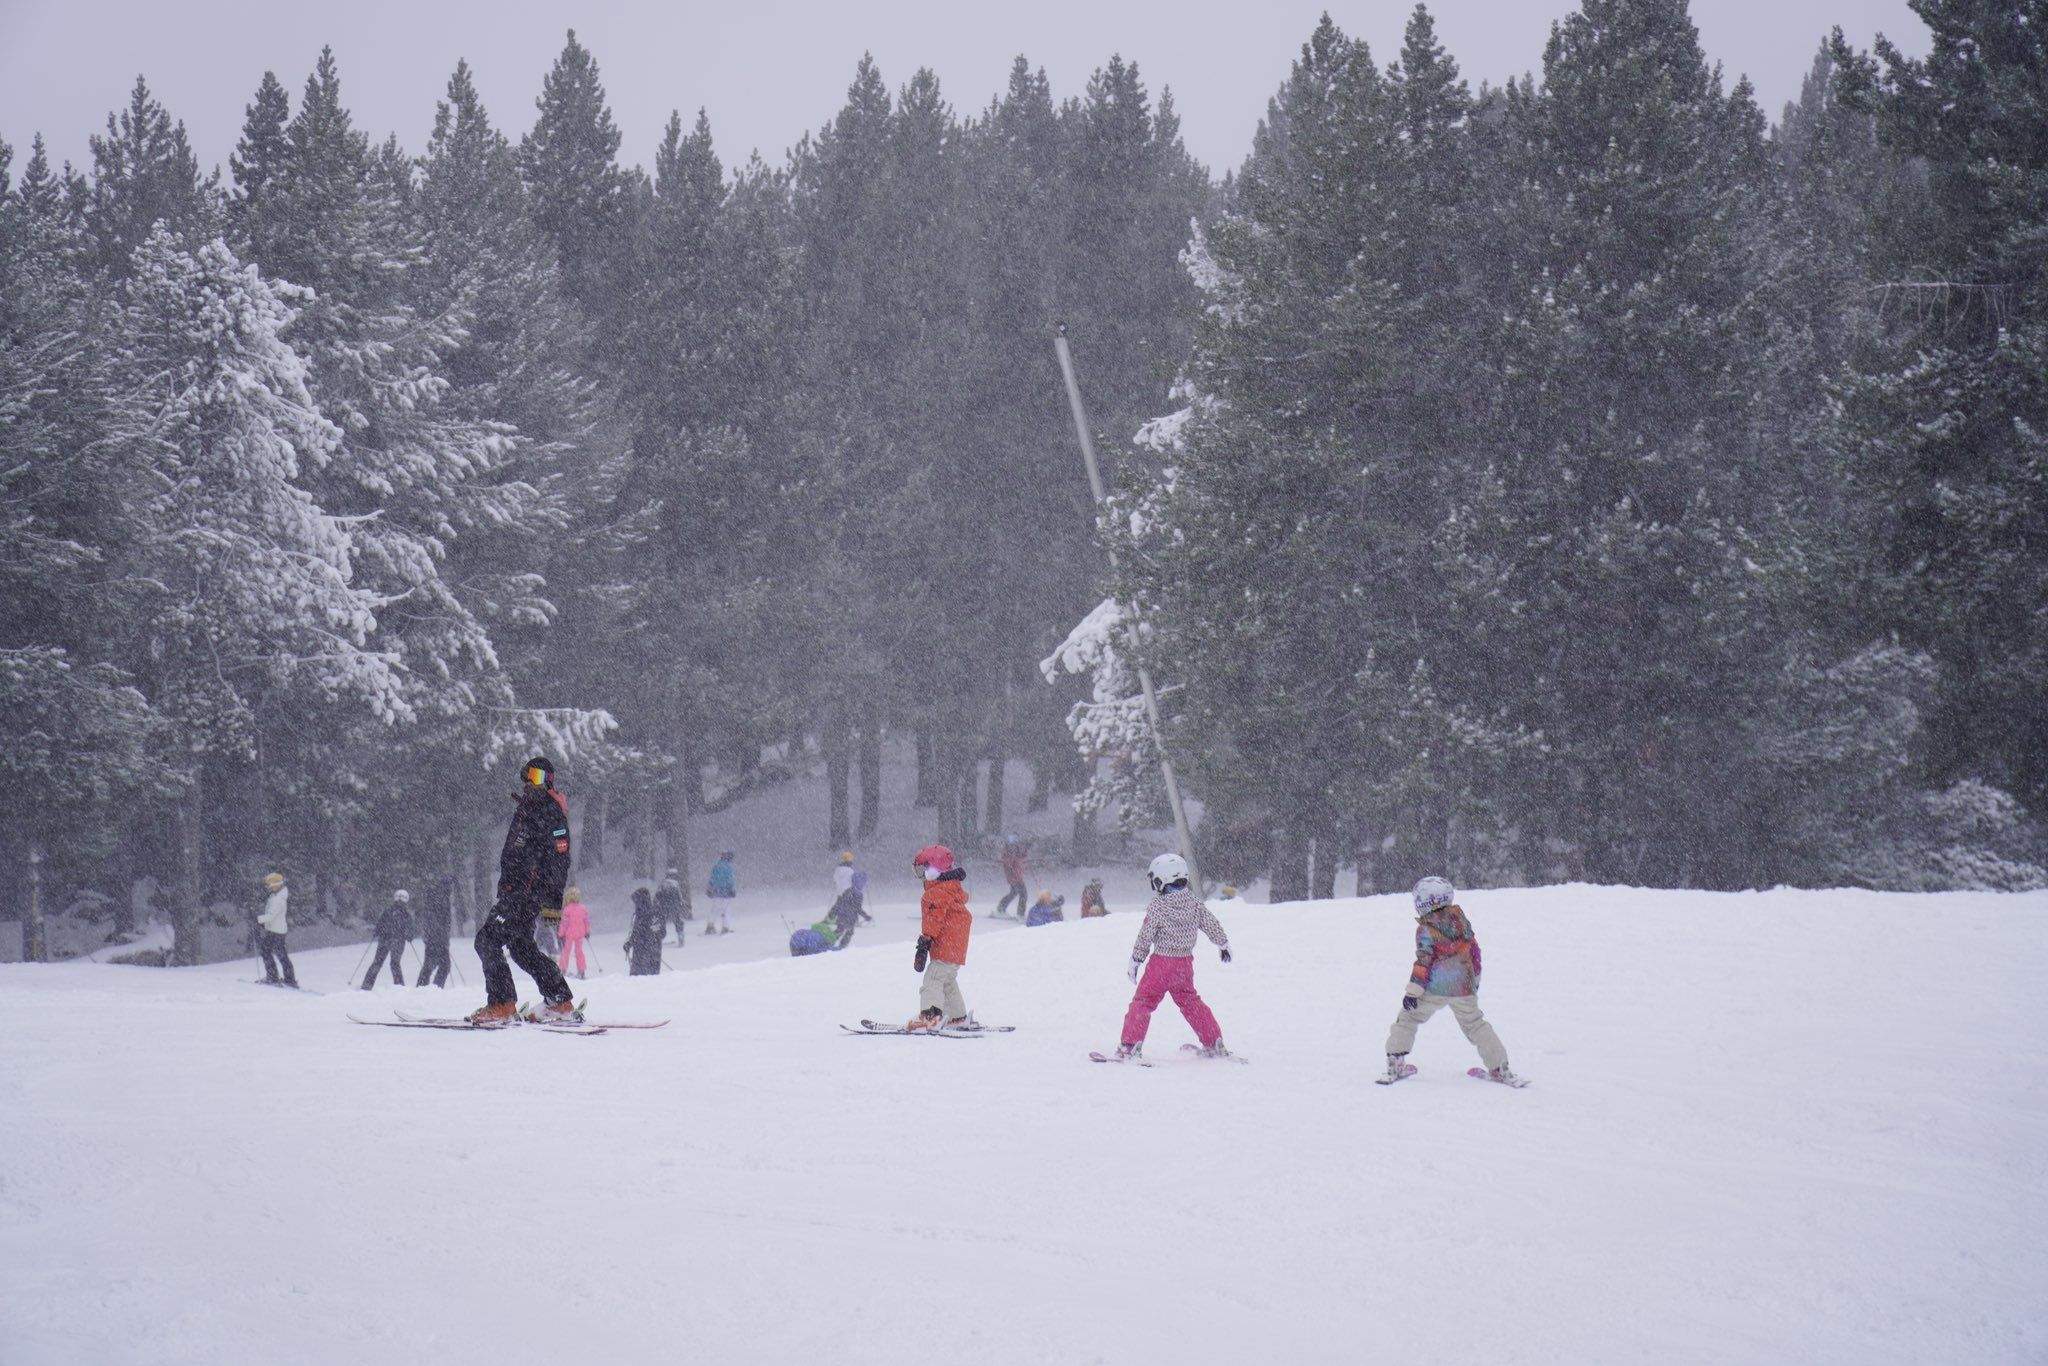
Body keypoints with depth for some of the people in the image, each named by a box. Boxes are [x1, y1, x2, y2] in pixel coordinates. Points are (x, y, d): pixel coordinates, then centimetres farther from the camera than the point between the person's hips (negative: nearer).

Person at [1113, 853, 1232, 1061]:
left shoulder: (1158, 905, -14)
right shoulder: (1194, 902, 1)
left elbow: (1145, 937, -12)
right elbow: (1212, 925, 9)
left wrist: (1135, 961, -2)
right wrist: (1224, 945, 26)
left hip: (1161, 962, -5)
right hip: (1185, 962, 5)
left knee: (1143, 1001, 2)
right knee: (1190, 1002, 19)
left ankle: (1130, 1046, -5)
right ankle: (1214, 1044, 20)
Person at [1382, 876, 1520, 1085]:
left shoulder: (1426, 930, -11)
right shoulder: (1460, 920, 4)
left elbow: (1423, 962, -15)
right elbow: (1474, 950, 13)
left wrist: (1413, 991, -13)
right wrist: (1475, 978, 25)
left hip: (1434, 989, -5)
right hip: (1464, 988, 5)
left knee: (1407, 1019, 11)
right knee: (1475, 1025, 18)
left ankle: (1395, 1064, 4)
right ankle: (1500, 1068, 16)